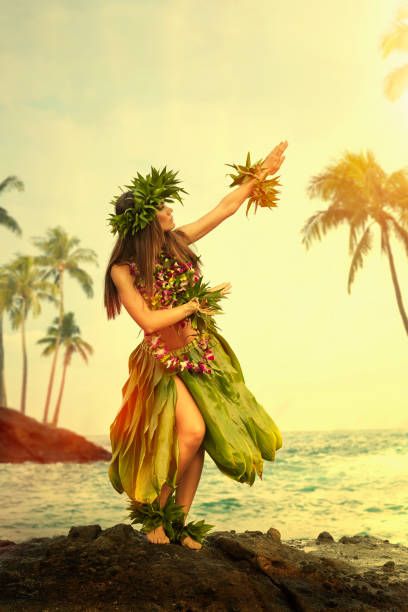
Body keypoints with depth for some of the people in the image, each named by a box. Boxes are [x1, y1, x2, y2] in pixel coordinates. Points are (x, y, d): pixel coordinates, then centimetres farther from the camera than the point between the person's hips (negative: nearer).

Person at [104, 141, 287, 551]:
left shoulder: (178, 241, 3)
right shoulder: (123, 270, -10)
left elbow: (226, 207, 11)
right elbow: (148, 320, -15)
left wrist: (262, 174, 13)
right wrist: (195, 304, -9)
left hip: (203, 353, 6)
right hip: (164, 359, -5)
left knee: (199, 440, 3)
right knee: (192, 429, -24)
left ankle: (179, 525, 15)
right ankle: (153, 510, -3)